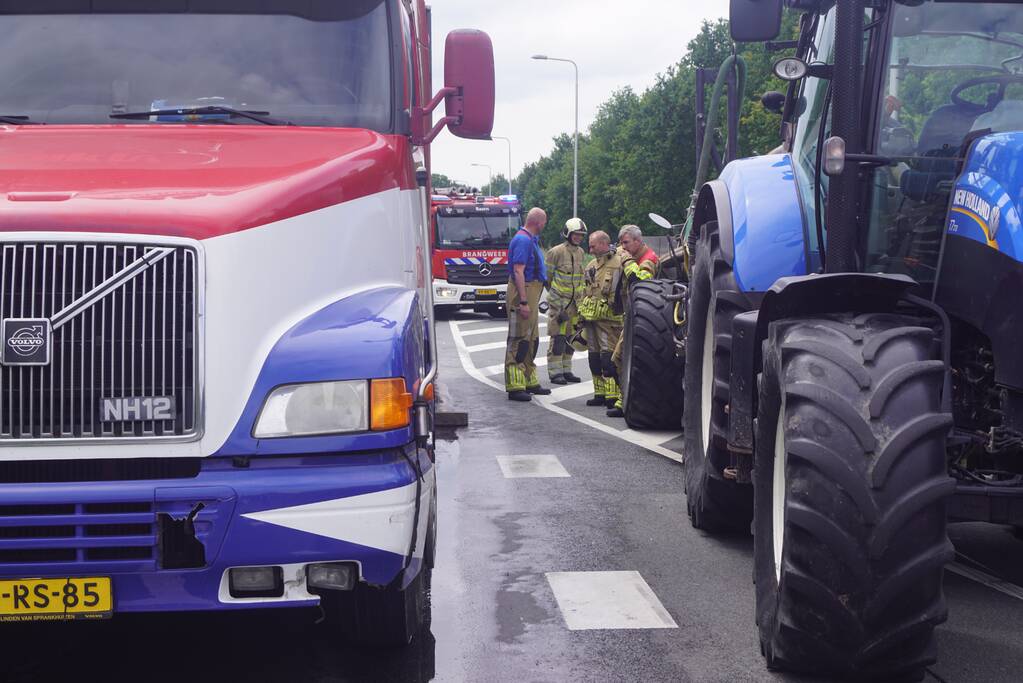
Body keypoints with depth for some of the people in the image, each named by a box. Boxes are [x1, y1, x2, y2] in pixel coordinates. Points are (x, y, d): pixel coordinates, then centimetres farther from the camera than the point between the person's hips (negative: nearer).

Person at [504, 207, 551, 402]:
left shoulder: (530, 239, 16)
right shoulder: (523, 240, -17)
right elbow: (518, 272, -23)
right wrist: (523, 302, -26)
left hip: (531, 292, 11)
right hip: (523, 291, -11)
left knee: (532, 339, 16)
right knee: (519, 339, -9)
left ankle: (530, 382, 26)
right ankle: (515, 387, -8)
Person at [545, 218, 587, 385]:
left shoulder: (581, 252, 11)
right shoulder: (556, 252, -11)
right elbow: (547, 275, -5)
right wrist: (554, 294, 0)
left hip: (575, 302, 7)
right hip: (559, 302, -7)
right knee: (558, 338, -7)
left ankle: (566, 370, 18)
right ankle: (555, 372, -3)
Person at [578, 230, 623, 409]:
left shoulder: (618, 264, -8)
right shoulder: (591, 265, 18)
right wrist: (582, 313, 19)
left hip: (608, 319, -8)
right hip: (591, 319, 8)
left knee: (609, 357, -12)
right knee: (594, 357, 11)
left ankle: (613, 396, -11)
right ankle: (600, 394, 19)